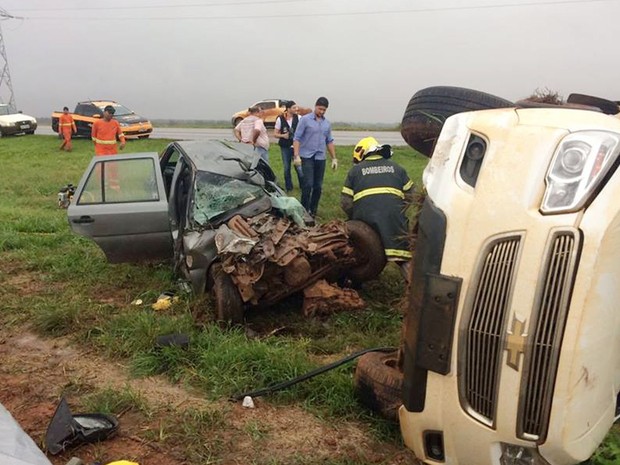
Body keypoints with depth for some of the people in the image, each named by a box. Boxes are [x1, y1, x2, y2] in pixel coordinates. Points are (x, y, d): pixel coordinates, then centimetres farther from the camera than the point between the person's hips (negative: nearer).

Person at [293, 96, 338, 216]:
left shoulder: (327, 123, 12)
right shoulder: (305, 119, -3)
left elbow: (329, 141, 18)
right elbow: (297, 138, -7)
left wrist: (334, 158, 14)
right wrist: (296, 155, -16)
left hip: (320, 158, 5)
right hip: (307, 157, -5)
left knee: (318, 186, 5)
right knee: (308, 184, -12)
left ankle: (313, 211, 16)